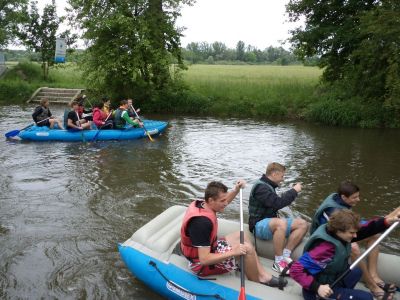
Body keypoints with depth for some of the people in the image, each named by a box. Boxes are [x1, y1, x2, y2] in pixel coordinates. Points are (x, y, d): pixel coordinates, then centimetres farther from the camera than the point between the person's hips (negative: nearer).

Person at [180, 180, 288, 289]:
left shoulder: (200, 204, -6)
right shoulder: (202, 222, -34)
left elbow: (224, 201, 16)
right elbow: (204, 259, -34)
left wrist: (236, 189, -2)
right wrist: (233, 252, -31)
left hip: (207, 250, 10)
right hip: (201, 264, -10)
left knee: (240, 236, 16)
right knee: (247, 248, -15)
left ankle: (262, 274, 16)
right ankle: (256, 282, 10)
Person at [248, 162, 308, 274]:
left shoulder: (268, 186, 17)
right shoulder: (260, 187, -15)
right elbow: (277, 203, -26)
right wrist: (294, 191, -16)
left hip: (271, 222, 10)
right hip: (259, 225, -10)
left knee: (303, 224, -6)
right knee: (281, 223, -41)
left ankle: (285, 256, -14)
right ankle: (278, 263, -28)